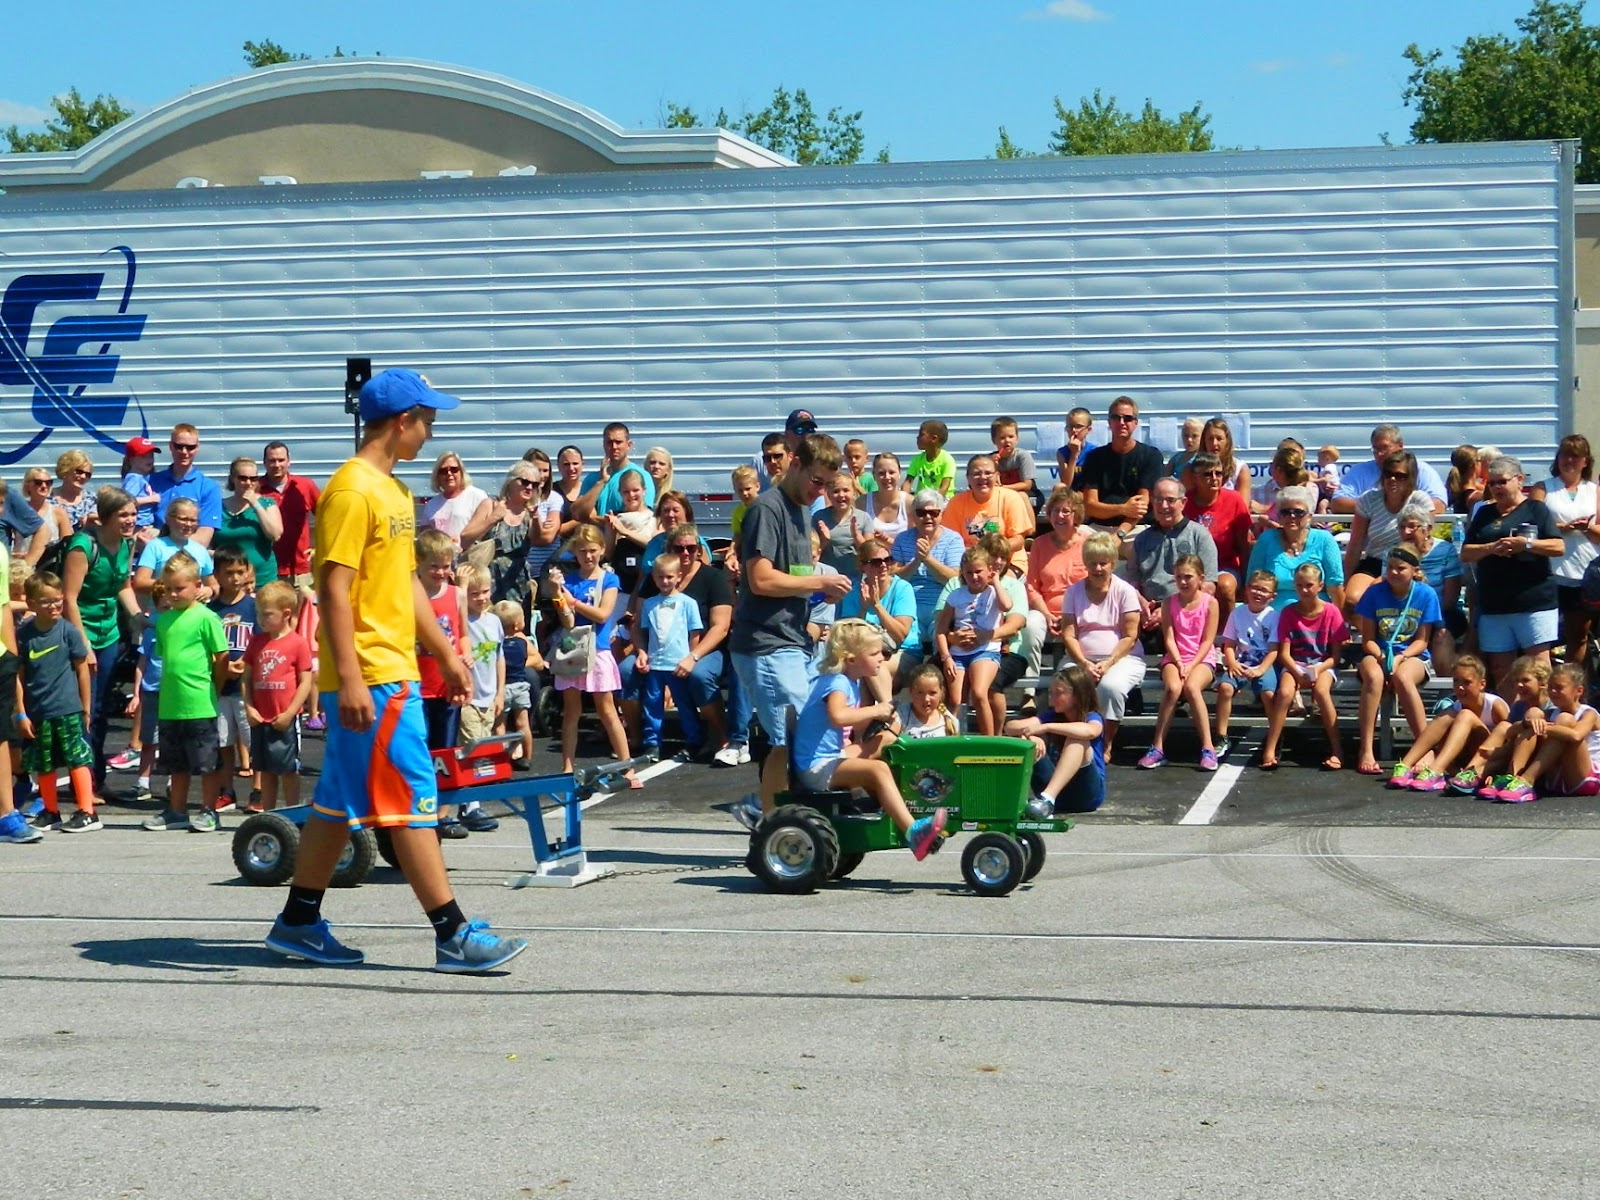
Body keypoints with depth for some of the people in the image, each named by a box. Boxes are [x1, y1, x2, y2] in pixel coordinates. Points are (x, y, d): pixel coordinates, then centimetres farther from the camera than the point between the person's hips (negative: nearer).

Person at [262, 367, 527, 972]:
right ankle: (453, 935, -5)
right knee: (412, 800, -7)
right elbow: (333, 588, -20)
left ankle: (299, 921, 21)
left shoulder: (394, 491, 17)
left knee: (341, 800, 13)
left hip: (394, 671, 10)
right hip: (370, 678, -10)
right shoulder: (351, 490, -14)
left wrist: (446, 653, 23)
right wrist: (348, 679, -24)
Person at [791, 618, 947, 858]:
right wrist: (875, 711, -27)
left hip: (834, 756, 11)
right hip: (816, 767, -11)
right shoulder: (836, 682, -17)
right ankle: (913, 832, -40)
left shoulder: (851, 682, 14)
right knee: (879, 769, -28)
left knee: (885, 741, 13)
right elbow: (837, 717, -40)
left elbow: (856, 729, 18)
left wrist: (879, 716, -1)